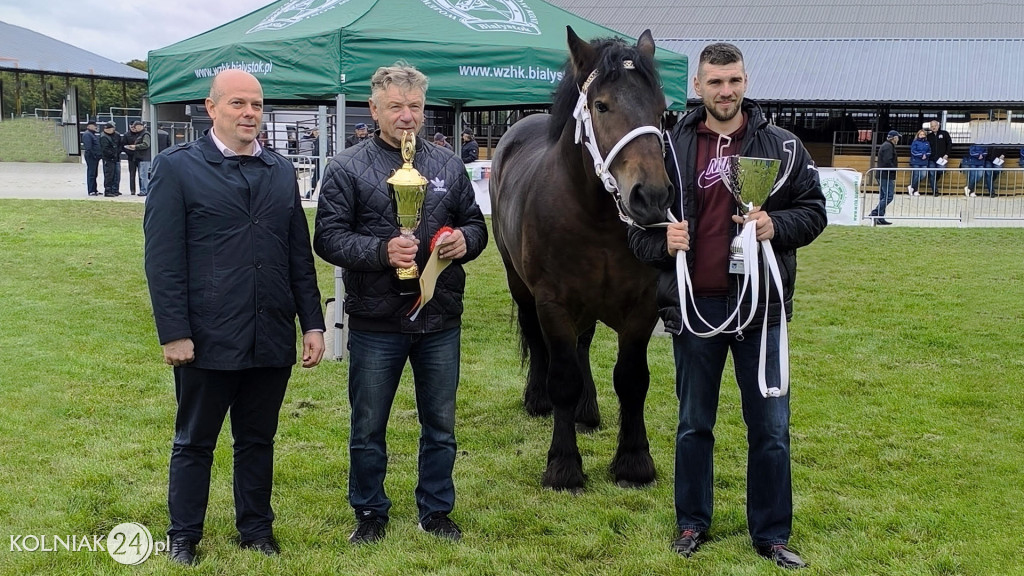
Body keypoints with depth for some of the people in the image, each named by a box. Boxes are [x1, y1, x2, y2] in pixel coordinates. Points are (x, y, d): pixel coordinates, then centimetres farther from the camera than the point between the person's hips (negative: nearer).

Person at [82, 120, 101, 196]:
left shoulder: (92, 134, 20)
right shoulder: (87, 134, -13)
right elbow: (88, 147, -21)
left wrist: (99, 155, 16)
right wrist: (93, 155, -22)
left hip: (95, 157, 10)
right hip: (91, 157, -10)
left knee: (94, 174, 14)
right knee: (91, 173, -8)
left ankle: (94, 190, 21)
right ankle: (91, 191, -7)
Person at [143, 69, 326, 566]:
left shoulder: (281, 171, 10)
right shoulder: (177, 167, -4)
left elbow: (300, 254, 11)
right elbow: (163, 258, -8)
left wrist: (312, 323, 6)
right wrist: (173, 333, -13)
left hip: (272, 339, 4)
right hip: (208, 338, -4)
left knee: (257, 440, 15)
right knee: (194, 443, 11)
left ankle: (256, 530, 29)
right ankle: (183, 538, 24)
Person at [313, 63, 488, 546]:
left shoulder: (448, 166, 6)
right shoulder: (348, 168, -5)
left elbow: (476, 224, 14)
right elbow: (328, 238, -10)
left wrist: (465, 239, -10)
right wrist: (382, 250, -24)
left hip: (440, 320, 3)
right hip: (375, 322, -3)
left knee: (440, 425, 15)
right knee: (368, 429, 10)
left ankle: (436, 510, 31)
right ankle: (370, 513, 28)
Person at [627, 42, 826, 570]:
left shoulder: (782, 146, 0)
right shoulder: (671, 149, 1)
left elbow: (814, 211, 4)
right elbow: (636, 225, 6)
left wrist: (777, 224, -16)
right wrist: (662, 242, -16)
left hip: (759, 306, 0)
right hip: (694, 306, 1)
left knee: (770, 428, 7)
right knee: (693, 425, 14)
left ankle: (771, 533, 21)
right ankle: (692, 522, 30)